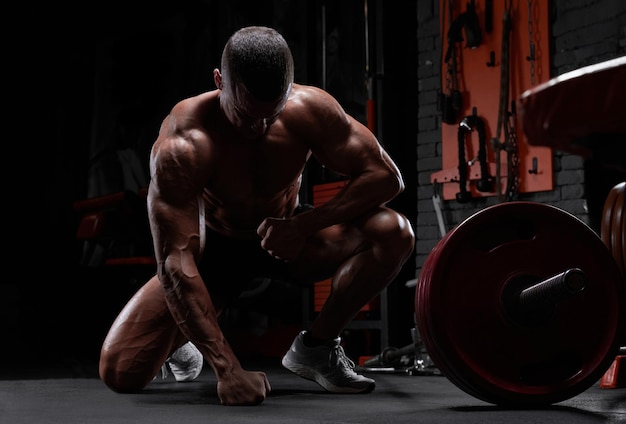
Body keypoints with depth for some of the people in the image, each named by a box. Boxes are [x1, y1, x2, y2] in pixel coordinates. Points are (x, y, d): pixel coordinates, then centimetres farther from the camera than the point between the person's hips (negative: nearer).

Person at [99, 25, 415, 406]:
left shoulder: (309, 110, -24)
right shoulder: (183, 143, -33)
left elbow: (386, 176, -18)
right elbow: (174, 263, -37)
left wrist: (304, 224, -31)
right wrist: (227, 369, -44)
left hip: (287, 236, 2)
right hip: (216, 249, -2)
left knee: (394, 233, -26)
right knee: (120, 372, -19)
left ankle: (316, 346, -5)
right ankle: (187, 338, 17)